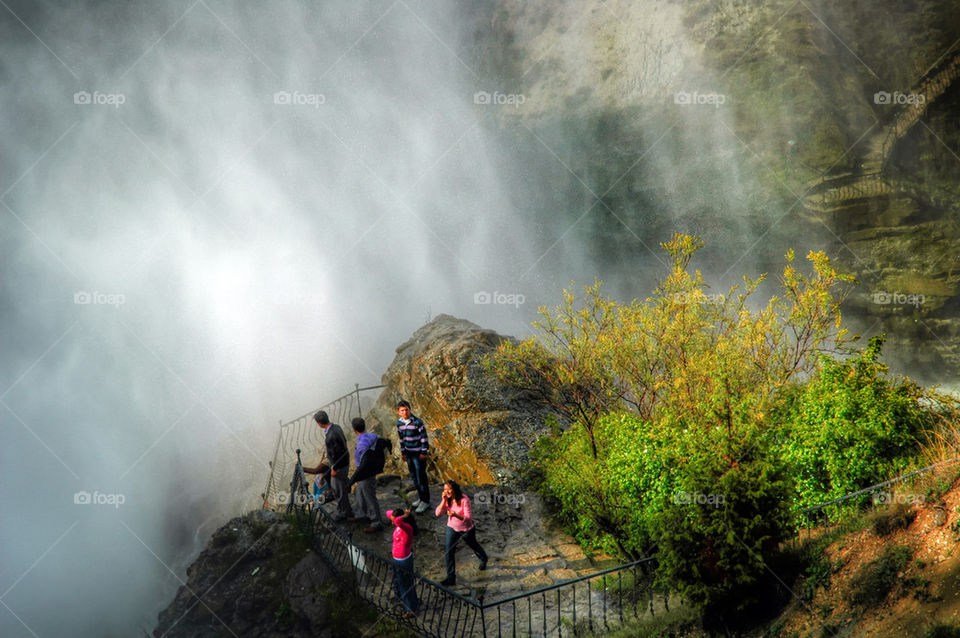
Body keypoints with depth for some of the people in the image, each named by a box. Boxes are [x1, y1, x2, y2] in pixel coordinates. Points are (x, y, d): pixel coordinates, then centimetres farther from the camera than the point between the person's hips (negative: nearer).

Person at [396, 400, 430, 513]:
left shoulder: (417, 422, -18)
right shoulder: (399, 423, 2)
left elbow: (424, 437, -13)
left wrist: (423, 452, -13)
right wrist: (403, 452, 16)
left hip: (418, 453, -6)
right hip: (409, 453, 6)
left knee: (421, 477, -5)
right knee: (414, 476, 15)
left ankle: (425, 501, 2)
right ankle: (420, 497, 30)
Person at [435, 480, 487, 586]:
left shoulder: (464, 500, -30)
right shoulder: (446, 499, -14)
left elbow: (468, 518, -32)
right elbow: (438, 513, -19)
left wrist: (456, 515, -50)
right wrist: (444, 500, -31)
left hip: (467, 529, -3)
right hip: (452, 528, 4)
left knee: (473, 545, 24)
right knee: (449, 552, -6)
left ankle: (483, 560, 56)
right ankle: (451, 578, 3)